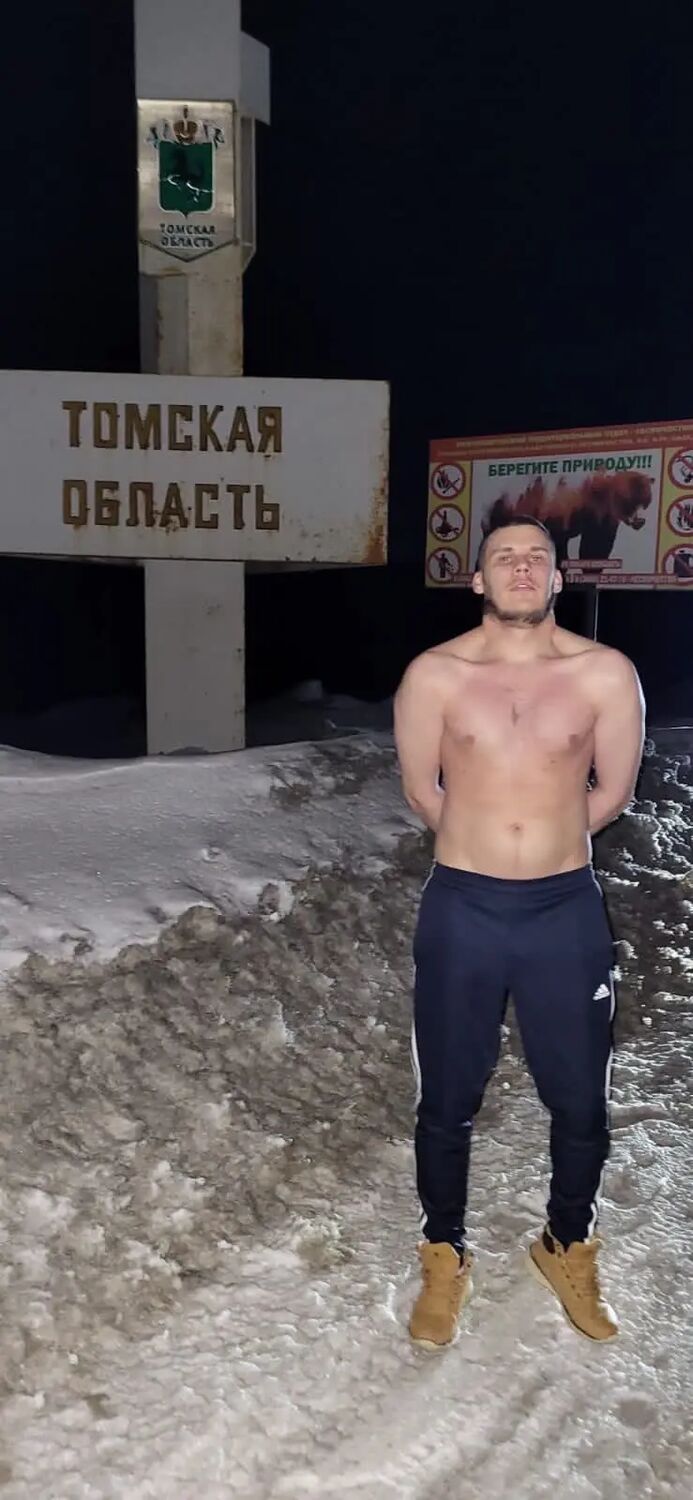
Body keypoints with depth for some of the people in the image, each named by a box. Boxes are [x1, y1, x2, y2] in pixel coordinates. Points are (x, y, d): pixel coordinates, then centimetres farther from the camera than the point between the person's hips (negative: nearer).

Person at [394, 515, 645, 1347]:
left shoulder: (606, 674, -4)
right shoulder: (434, 674, -5)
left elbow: (613, 790, 5)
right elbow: (421, 789, 5)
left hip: (566, 910, 1)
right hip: (461, 908, 0)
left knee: (580, 1102, 12)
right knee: (448, 1100, 12)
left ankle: (567, 1247, 40)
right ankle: (444, 1256, 36)